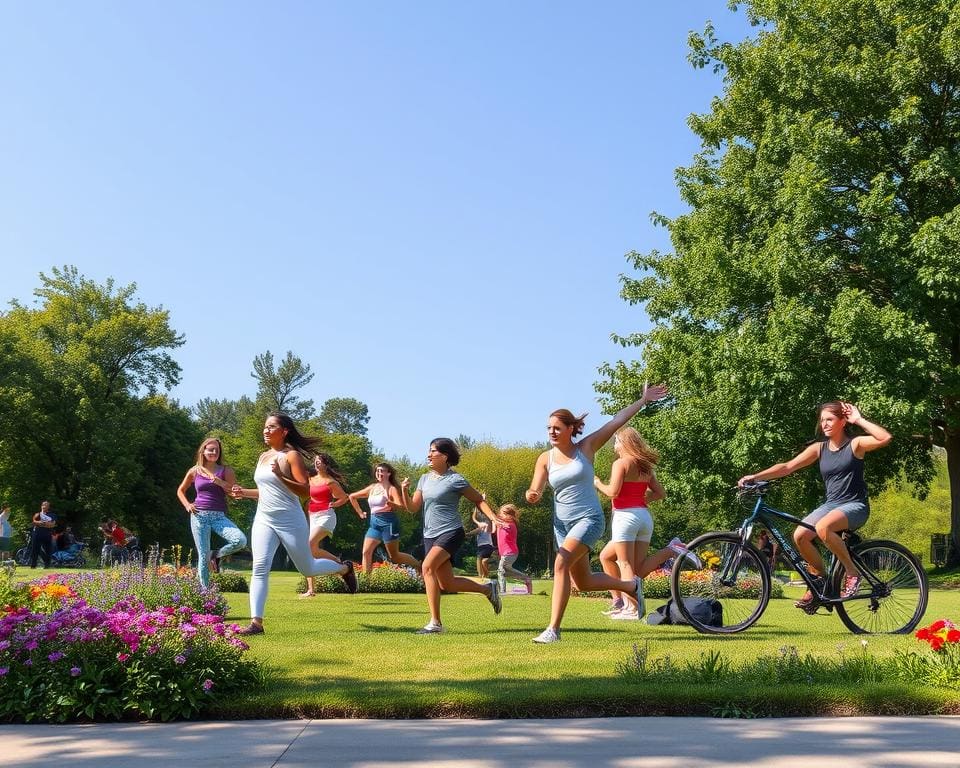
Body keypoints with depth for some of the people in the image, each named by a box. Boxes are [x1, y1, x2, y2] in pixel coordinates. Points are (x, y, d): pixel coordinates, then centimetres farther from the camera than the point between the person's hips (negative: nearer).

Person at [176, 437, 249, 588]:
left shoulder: (226, 470, 6)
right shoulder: (195, 471, 9)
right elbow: (180, 491, 22)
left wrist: (220, 482, -16)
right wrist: (187, 505, 4)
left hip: (219, 516, 0)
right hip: (199, 515, 0)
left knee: (241, 540, -24)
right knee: (203, 556, -2)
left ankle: (216, 555, 5)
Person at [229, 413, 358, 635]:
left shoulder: (291, 456, -8)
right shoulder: (263, 456, 13)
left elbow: (305, 491, -16)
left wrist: (281, 476, -28)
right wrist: (244, 493, 9)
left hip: (290, 521, -5)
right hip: (263, 520, 5)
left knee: (307, 568, 10)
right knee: (260, 568, -11)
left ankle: (344, 568, 38)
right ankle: (256, 622, -12)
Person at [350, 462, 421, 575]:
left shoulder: (392, 489, -6)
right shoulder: (372, 488, 11)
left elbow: (401, 506, -19)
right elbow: (352, 497, 23)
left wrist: (390, 503, -37)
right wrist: (360, 513, 19)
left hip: (388, 523, -7)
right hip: (374, 523, 7)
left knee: (394, 557, -3)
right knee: (366, 552, -5)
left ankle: (419, 566, 13)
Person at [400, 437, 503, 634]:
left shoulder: (455, 480, -7)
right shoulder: (424, 479, 11)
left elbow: (479, 500, 0)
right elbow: (413, 508, 9)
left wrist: (493, 517, -14)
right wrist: (404, 491, -8)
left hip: (451, 532, -7)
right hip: (430, 535, 7)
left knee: (428, 567, -28)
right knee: (447, 584, 8)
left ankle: (435, 623, -24)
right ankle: (488, 588, 32)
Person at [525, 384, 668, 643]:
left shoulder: (586, 447, -3)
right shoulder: (545, 458, 1)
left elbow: (616, 421, -4)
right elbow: (535, 492, -2)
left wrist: (643, 400, -5)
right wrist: (531, 495, -26)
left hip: (589, 518, -4)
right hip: (562, 522, 5)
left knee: (561, 565, -25)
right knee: (584, 583, 13)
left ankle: (553, 629, -21)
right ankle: (631, 586, 41)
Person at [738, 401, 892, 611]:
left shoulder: (855, 444, -4)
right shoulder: (819, 448, 7)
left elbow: (886, 438, -23)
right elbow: (787, 467, 1)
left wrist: (859, 420, -14)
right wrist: (755, 477, -9)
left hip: (855, 505, -5)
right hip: (830, 504, 5)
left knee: (823, 528, -35)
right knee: (800, 535, -20)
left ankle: (852, 572, -15)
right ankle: (818, 580, 2)